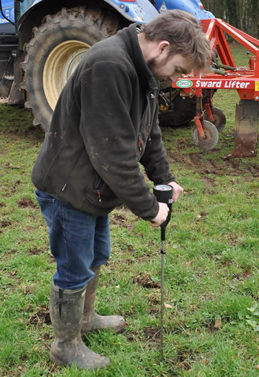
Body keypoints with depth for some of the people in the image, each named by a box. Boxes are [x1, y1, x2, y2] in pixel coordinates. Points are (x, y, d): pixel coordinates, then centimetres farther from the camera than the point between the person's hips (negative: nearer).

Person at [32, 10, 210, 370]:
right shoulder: (109, 66, -31)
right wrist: (148, 207, -23)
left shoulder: (143, 70, 2)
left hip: (94, 189, 10)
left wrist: (164, 178, 5)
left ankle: (85, 318, 47)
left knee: (96, 257, 24)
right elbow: (113, 153, -32)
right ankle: (66, 344, 29)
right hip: (68, 191, -9)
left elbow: (148, 132, 14)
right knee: (75, 272, 6)